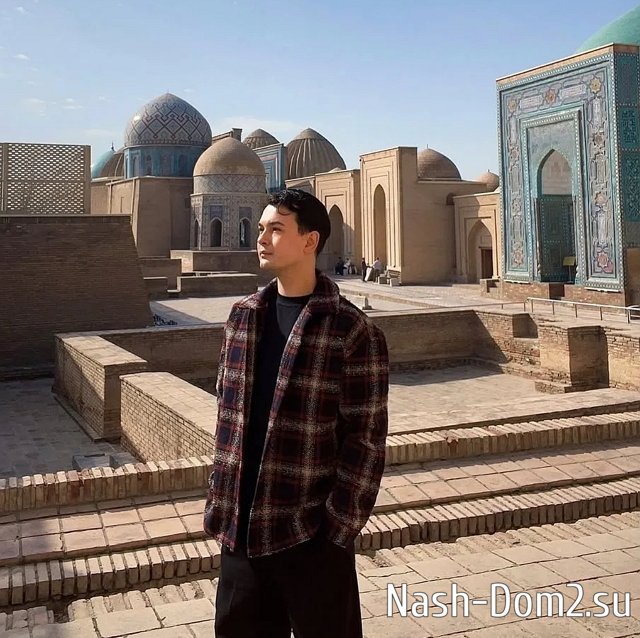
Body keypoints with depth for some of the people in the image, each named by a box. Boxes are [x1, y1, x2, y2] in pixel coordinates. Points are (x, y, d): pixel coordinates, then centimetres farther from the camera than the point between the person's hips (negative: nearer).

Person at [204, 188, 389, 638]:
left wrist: (339, 527, -13)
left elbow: (366, 440, -11)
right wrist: (221, 503, 8)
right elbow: (227, 413, 11)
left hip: (312, 532, -5)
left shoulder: (353, 331, -11)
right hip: (241, 526, 5)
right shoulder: (242, 317, 6)